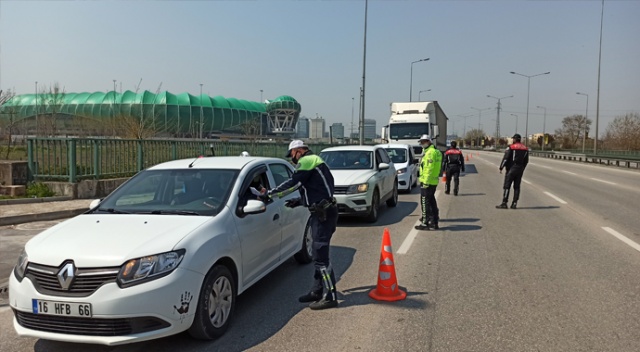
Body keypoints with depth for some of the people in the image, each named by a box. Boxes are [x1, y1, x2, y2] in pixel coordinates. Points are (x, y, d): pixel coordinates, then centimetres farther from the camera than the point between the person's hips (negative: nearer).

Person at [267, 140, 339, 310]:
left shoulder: (307, 161, -9)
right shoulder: (314, 162, 23)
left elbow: (292, 183, -17)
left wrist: (270, 193, -8)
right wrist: (298, 201, 20)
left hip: (323, 214, -11)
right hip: (323, 212, 11)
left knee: (321, 256, -9)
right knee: (319, 253, 16)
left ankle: (330, 297, -6)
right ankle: (317, 291, 24)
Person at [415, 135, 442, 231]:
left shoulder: (430, 152, -15)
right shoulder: (436, 152, 19)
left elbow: (429, 168, -22)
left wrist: (426, 182, -23)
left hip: (427, 181, -10)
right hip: (434, 181, 10)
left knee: (425, 202, -6)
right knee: (431, 201, 15)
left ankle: (425, 223, -5)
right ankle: (434, 223, 20)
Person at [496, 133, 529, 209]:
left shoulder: (511, 147, -8)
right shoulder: (525, 149, 9)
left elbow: (505, 158, -11)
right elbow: (526, 161, 14)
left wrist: (501, 168, -5)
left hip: (511, 169, -6)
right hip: (520, 170, 6)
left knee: (506, 186, -3)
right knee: (517, 187, 10)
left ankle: (504, 203, -6)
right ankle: (514, 204, 9)